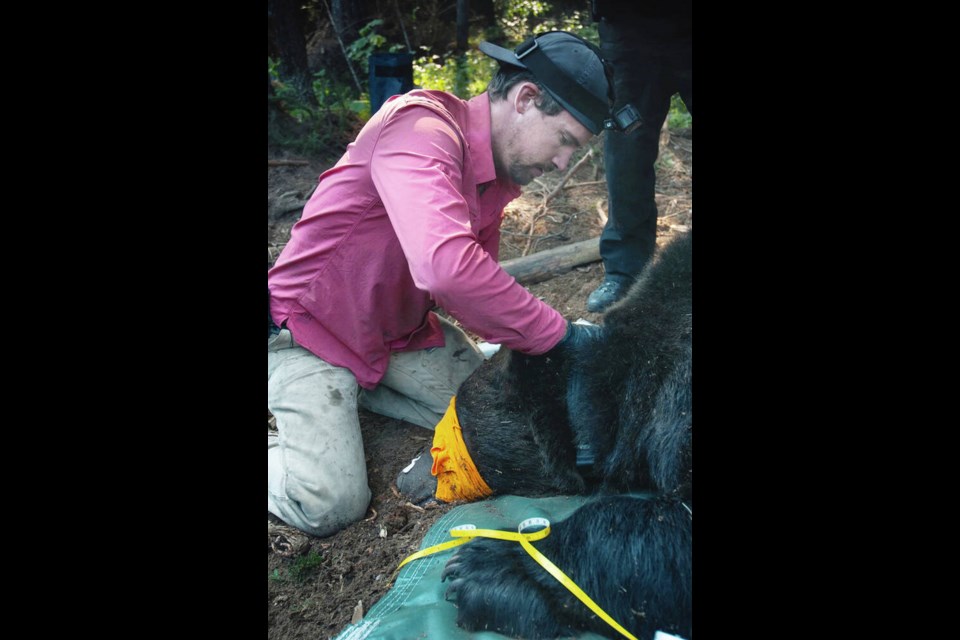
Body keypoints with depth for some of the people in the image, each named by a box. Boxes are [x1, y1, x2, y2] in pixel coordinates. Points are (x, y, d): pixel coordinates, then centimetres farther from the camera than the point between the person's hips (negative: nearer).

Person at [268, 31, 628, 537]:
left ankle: (355, 384, 15)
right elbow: (446, 265, -44)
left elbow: (473, 284, 7)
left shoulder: (501, 168, 1)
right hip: (312, 327, -8)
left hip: (402, 327, 8)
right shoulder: (422, 126, -27)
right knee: (331, 506, -16)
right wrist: (558, 334, -32)